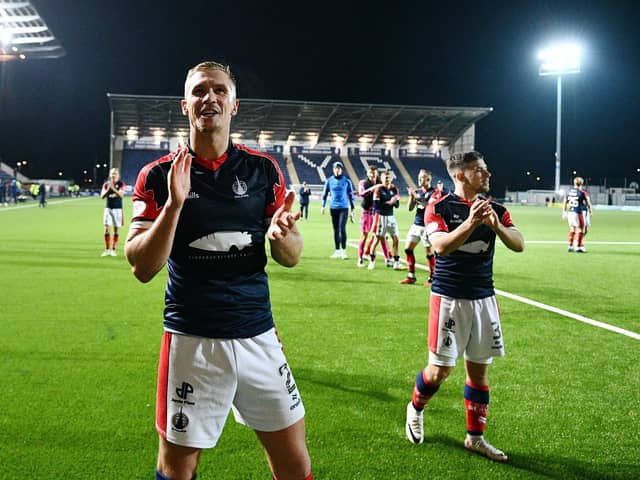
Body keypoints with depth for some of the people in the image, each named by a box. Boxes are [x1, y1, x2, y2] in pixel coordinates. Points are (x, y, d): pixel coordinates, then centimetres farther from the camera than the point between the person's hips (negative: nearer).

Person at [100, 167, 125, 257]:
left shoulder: (121, 184, -1)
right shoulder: (106, 184, 7)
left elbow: (121, 195, -15)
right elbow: (102, 196, 1)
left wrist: (113, 188, -27)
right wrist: (108, 189, -15)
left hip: (117, 209, -2)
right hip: (108, 208, 2)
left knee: (116, 229, 2)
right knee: (107, 228, -4)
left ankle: (113, 250, 8)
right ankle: (107, 249, 1)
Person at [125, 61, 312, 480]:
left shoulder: (263, 169, 3)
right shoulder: (158, 176, -2)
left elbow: (291, 258, 7)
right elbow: (142, 268, -7)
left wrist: (281, 233, -16)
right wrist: (174, 203, -21)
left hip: (259, 336, 2)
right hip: (191, 341, -2)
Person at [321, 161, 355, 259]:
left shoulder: (346, 181, 1)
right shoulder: (329, 181, 6)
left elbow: (350, 195, 5)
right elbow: (325, 194, 11)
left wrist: (352, 209, 4)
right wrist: (323, 206, 2)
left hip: (344, 208, -2)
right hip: (333, 208, 3)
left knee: (342, 228, -13)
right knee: (335, 230, 6)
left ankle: (344, 251, -9)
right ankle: (337, 251, 13)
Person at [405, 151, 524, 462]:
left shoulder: (495, 210, 6)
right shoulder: (439, 208, -7)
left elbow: (519, 245, -5)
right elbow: (442, 246, -22)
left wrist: (495, 225, -22)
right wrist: (471, 223, -35)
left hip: (484, 298, 5)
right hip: (449, 298, -4)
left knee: (479, 369, 9)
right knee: (441, 369, -2)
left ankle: (475, 437, 22)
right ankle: (415, 408, 29)